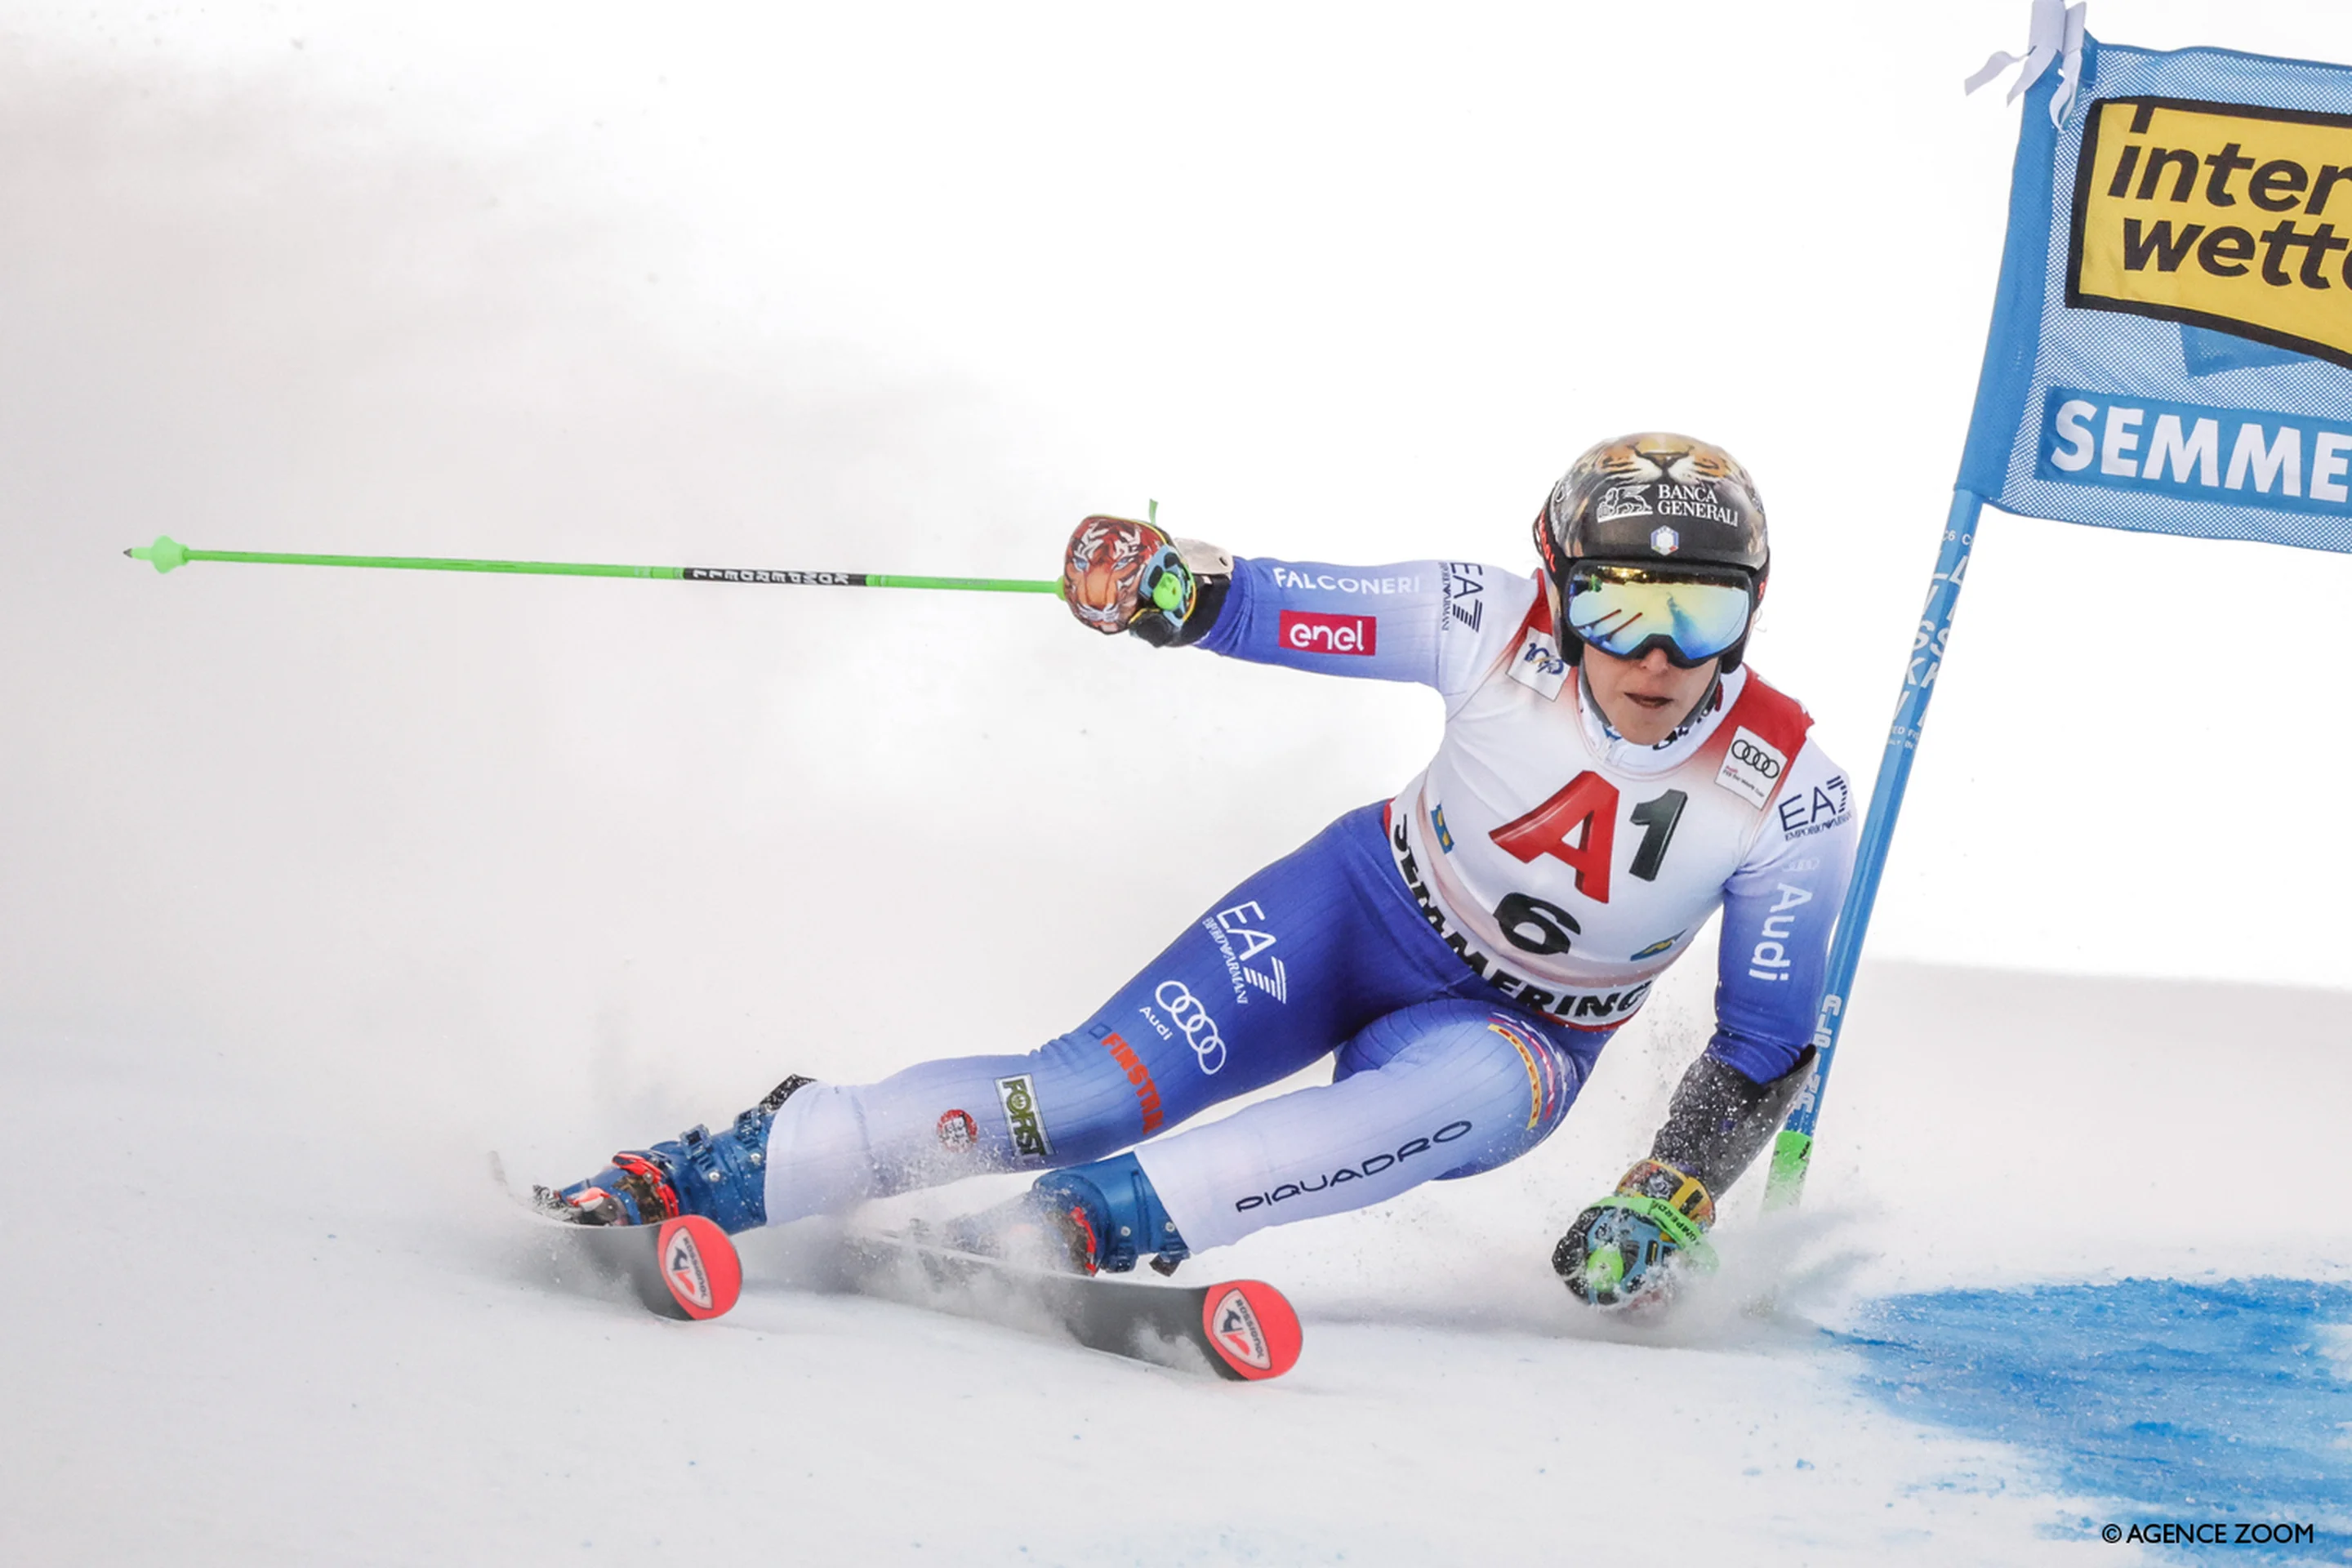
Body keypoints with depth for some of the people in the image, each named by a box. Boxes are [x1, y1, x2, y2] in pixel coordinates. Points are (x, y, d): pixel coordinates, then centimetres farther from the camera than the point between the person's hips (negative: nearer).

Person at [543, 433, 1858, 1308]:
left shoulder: (1789, 794, -22)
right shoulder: (1503, 628, -22)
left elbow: (1768, 1046, -11)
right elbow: (1295, 608, -12)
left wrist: (1672, 1201, -22)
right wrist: (1171, 588, -33)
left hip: (1522, 1032, 0)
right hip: (1367, 907, 0)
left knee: (1477, 1089, -39)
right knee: (1077, 1097, -20)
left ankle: (1087, 1223, -41)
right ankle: (719, 1171, -13)